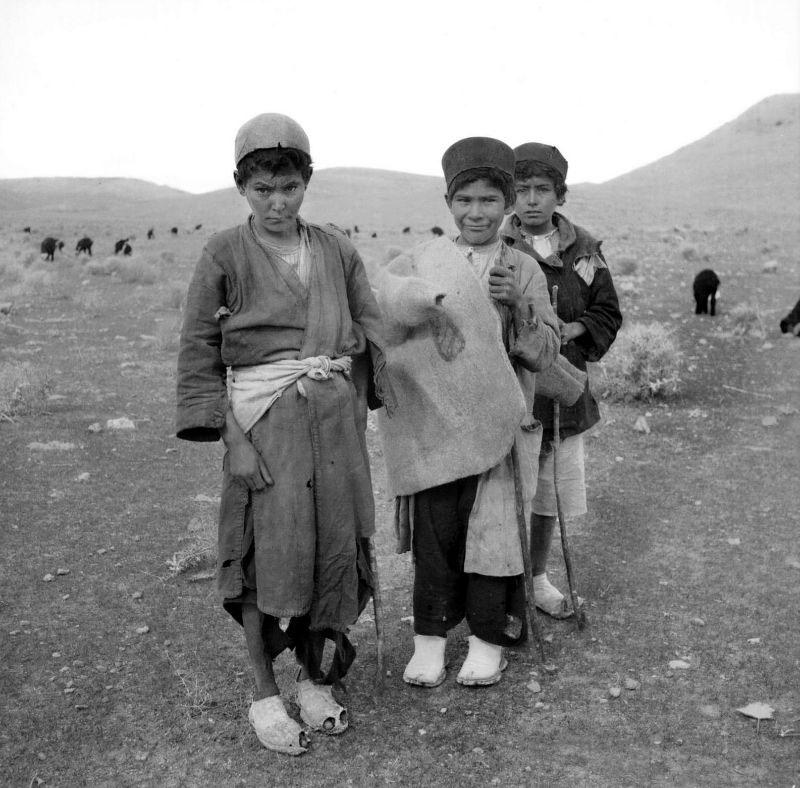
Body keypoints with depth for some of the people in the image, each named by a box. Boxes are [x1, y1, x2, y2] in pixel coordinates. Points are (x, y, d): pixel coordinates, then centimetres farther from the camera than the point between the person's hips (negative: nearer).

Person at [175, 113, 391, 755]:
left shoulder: (336, 248, 7)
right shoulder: (226, 254, -2)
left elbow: (369, 331, 12)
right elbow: (198, 351, -4)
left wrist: (355, 410, 4)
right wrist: (232, 438, -11)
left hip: (336, 416, 4)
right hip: (265, 418, -3)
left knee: (335, 546, 7)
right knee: (270, 551, -4)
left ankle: (314, 676, 27)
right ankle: (265, 693, 16)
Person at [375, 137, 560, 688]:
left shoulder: (524, 270, 4)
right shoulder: (423, 260, 6)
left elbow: (544, 353, 0)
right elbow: (380, 297, -7)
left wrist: (518, 305, -16)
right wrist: (426, 298, -23)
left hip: (494, 421, 0)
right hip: (432, 420, 1)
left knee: (491, 525, 4)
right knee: (434, 529, 7)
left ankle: (489, 638, 21)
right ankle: (431, 635, 22)